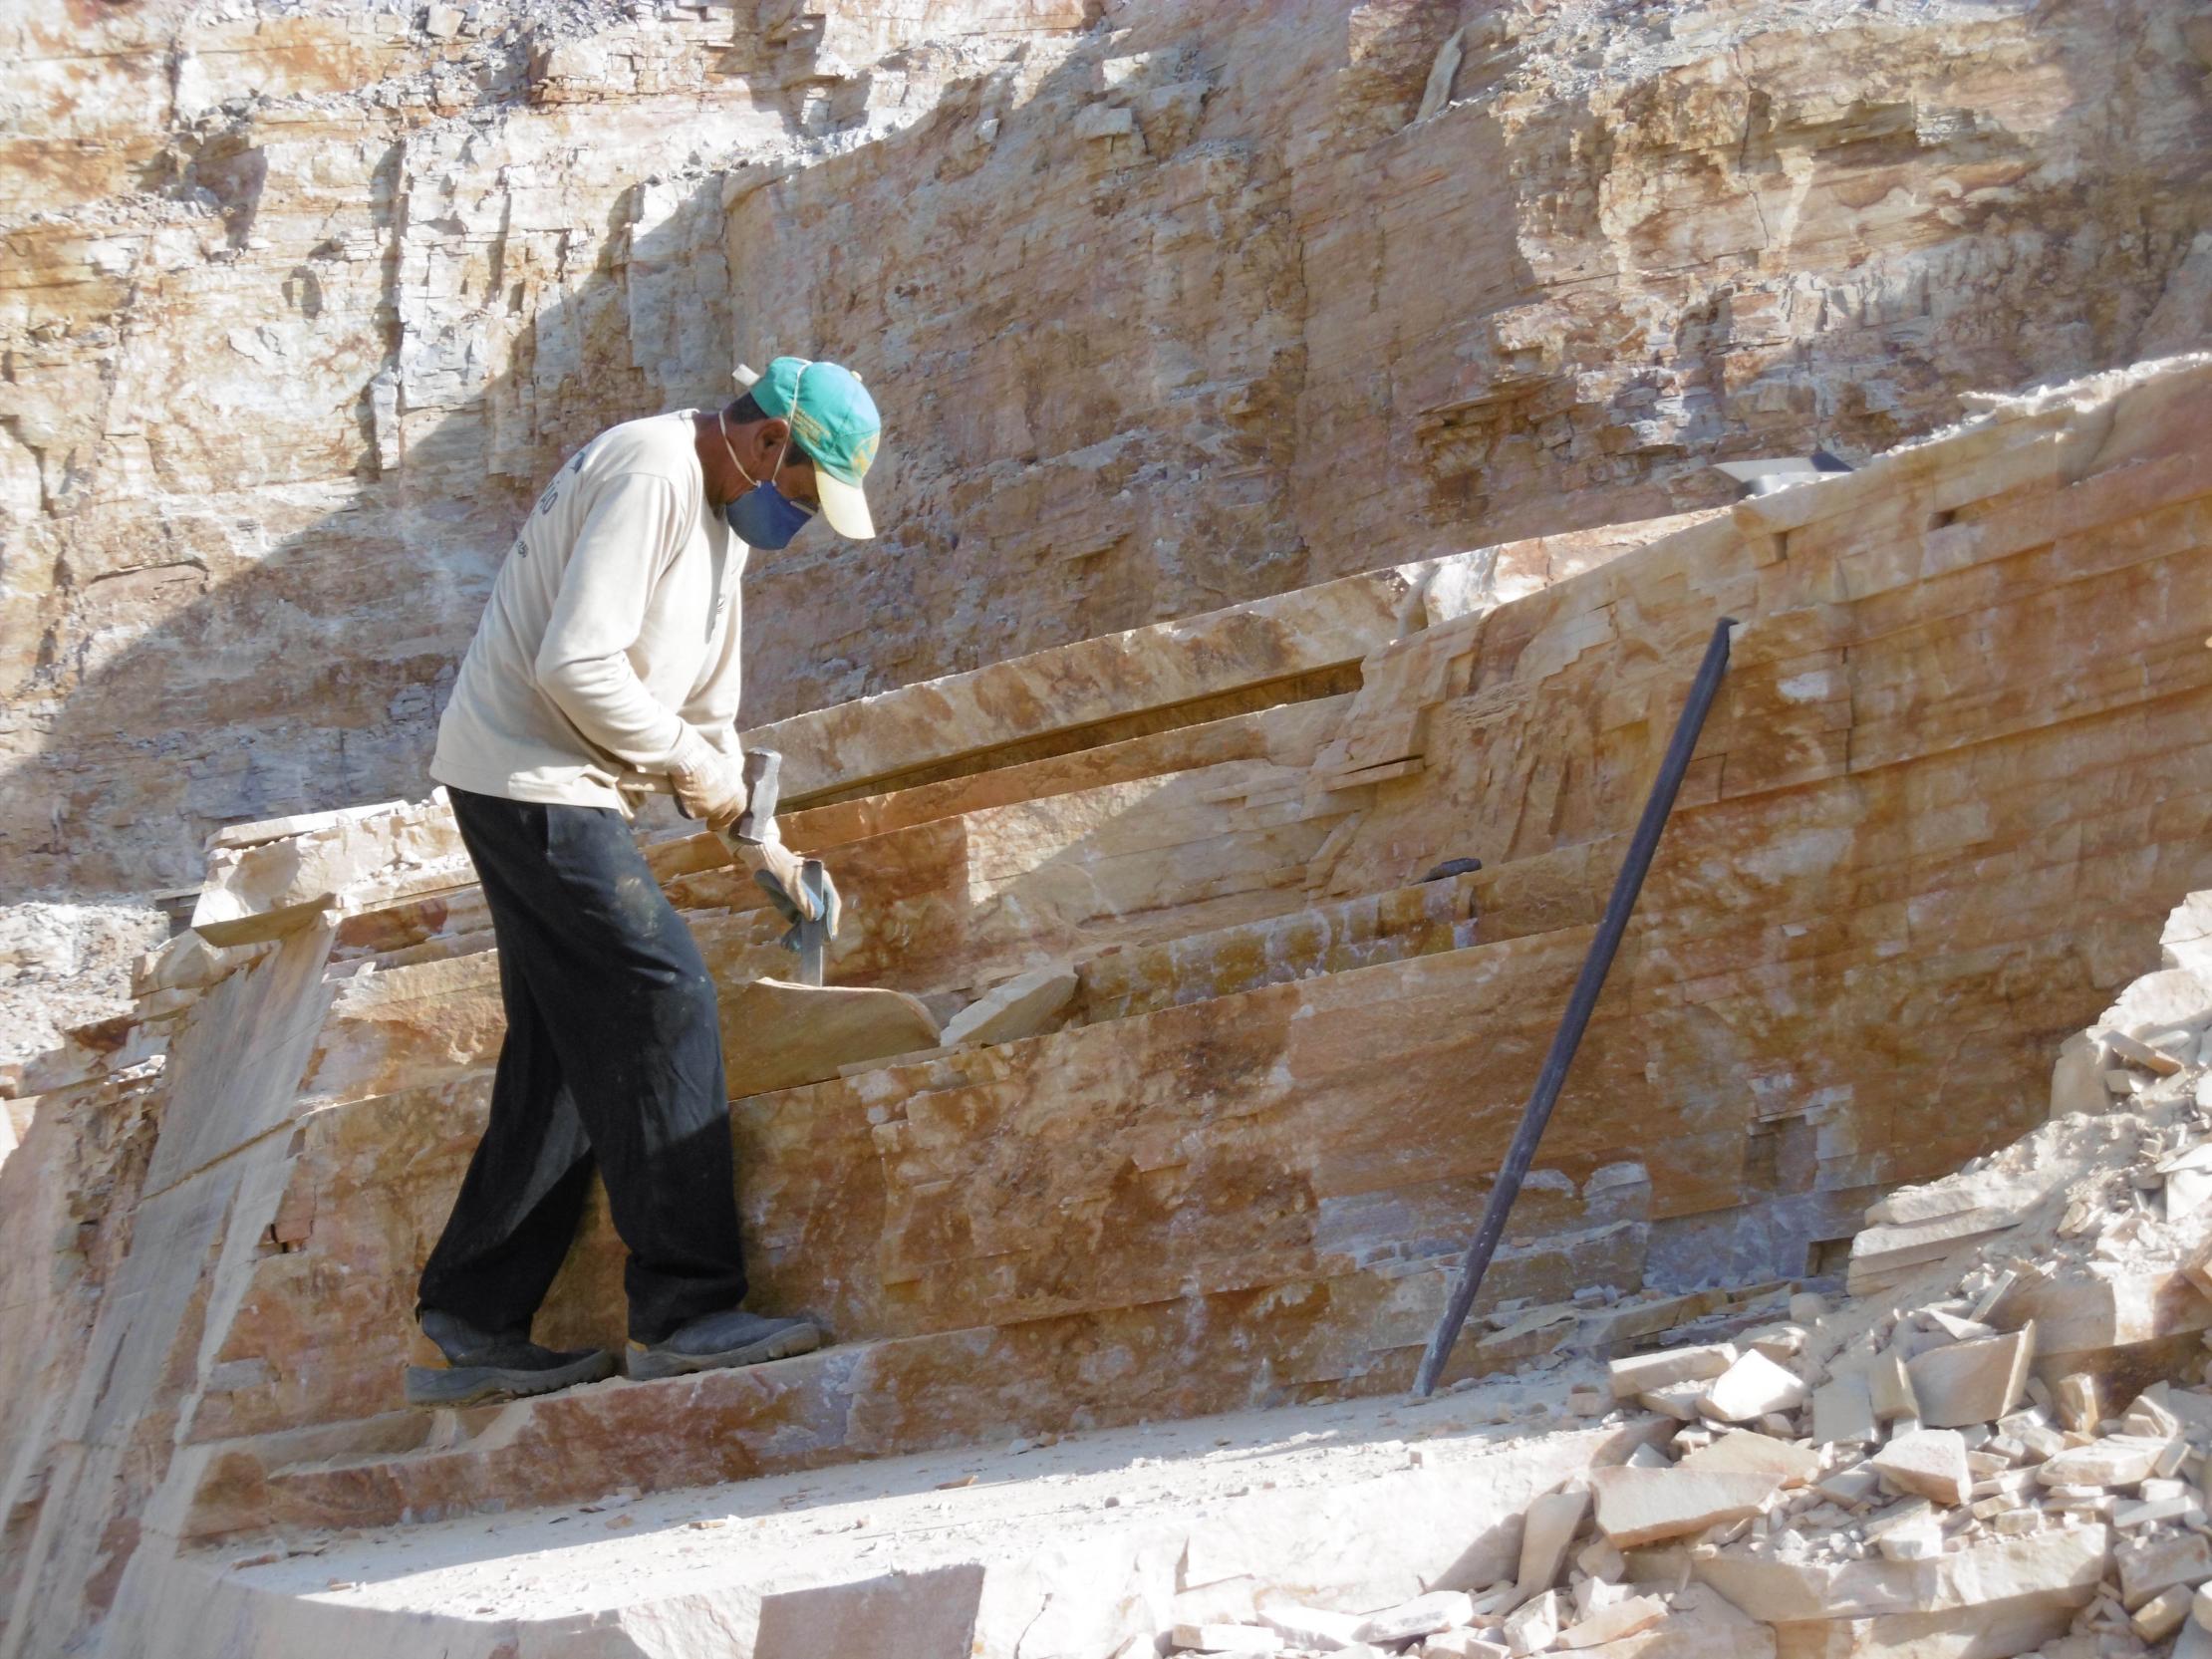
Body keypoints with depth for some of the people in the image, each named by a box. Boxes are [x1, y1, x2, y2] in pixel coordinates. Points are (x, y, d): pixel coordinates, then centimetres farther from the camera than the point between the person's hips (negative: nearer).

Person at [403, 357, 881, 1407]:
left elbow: (705, 703, 24)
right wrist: (685, 762, -14)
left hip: (564, 795, 10)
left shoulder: (722, 513, 17)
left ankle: (471, 1333, 14)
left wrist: (759, 838, 17)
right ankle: (683, 1311, -12)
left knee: (566, 1055, 9)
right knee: (660, 996, -14)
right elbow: (576, 663, -25)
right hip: (530, 779, -10)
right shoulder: (649, 474, -17)